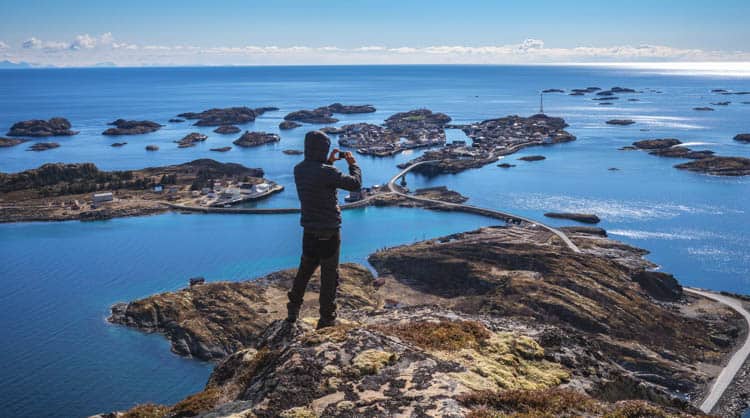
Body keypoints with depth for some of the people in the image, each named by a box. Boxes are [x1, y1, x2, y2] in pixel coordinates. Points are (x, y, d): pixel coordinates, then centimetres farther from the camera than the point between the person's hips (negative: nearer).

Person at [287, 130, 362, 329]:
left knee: (304, 269, 23)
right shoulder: (327, 172, -22)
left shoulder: (299, 170, -1)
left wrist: (329, 162, 15)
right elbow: (355, 184, -17)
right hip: (329, 231, -6)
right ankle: (326, 318, 14)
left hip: (309, 230, 6)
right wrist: (353, 163, -1)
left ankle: (293, 309, 31)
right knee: (329, 275, 6)